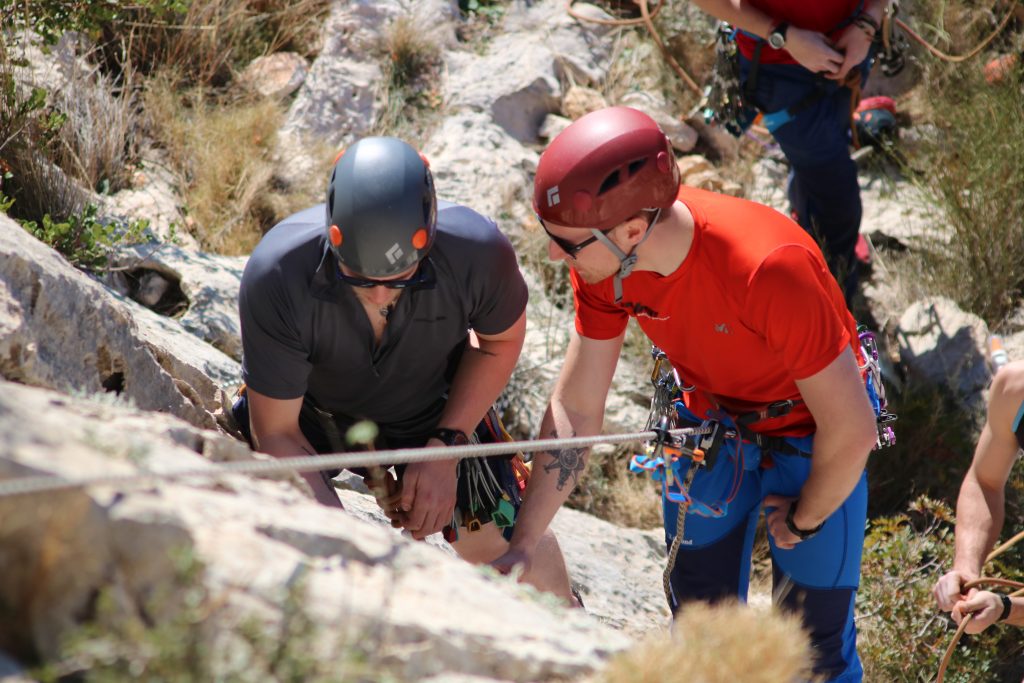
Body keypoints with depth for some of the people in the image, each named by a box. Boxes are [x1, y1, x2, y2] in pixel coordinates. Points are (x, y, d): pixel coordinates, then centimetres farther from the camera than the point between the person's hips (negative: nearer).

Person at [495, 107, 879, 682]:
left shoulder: (768, 268, -41)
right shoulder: (602, 257, -22)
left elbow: (852, 429, -30)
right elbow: (575, 409, -10)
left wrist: (803, 520, -12)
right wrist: (524, 545, -11)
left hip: (810, 429, -5)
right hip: (710, 417, 5)